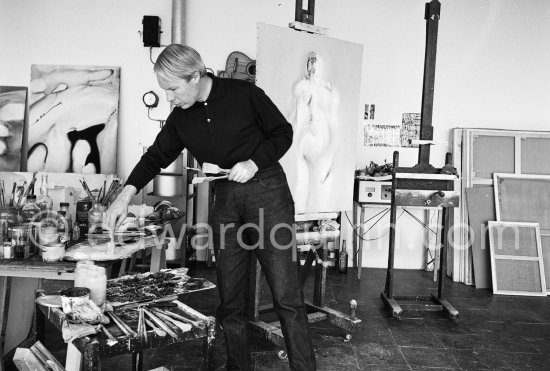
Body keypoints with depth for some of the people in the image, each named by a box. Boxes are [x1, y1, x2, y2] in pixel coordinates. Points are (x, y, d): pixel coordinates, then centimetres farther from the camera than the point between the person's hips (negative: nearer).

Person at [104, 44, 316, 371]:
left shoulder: (244, 94, -9)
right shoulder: (181, 117, 6)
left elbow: (283, 133, -1)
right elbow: (157, 155, 11)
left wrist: (255, 161, -15)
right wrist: (127, 193, -1)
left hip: (267, 192, -5)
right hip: (226, 200, 5)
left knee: (286, 294, -4)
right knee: (230, 299, 7)